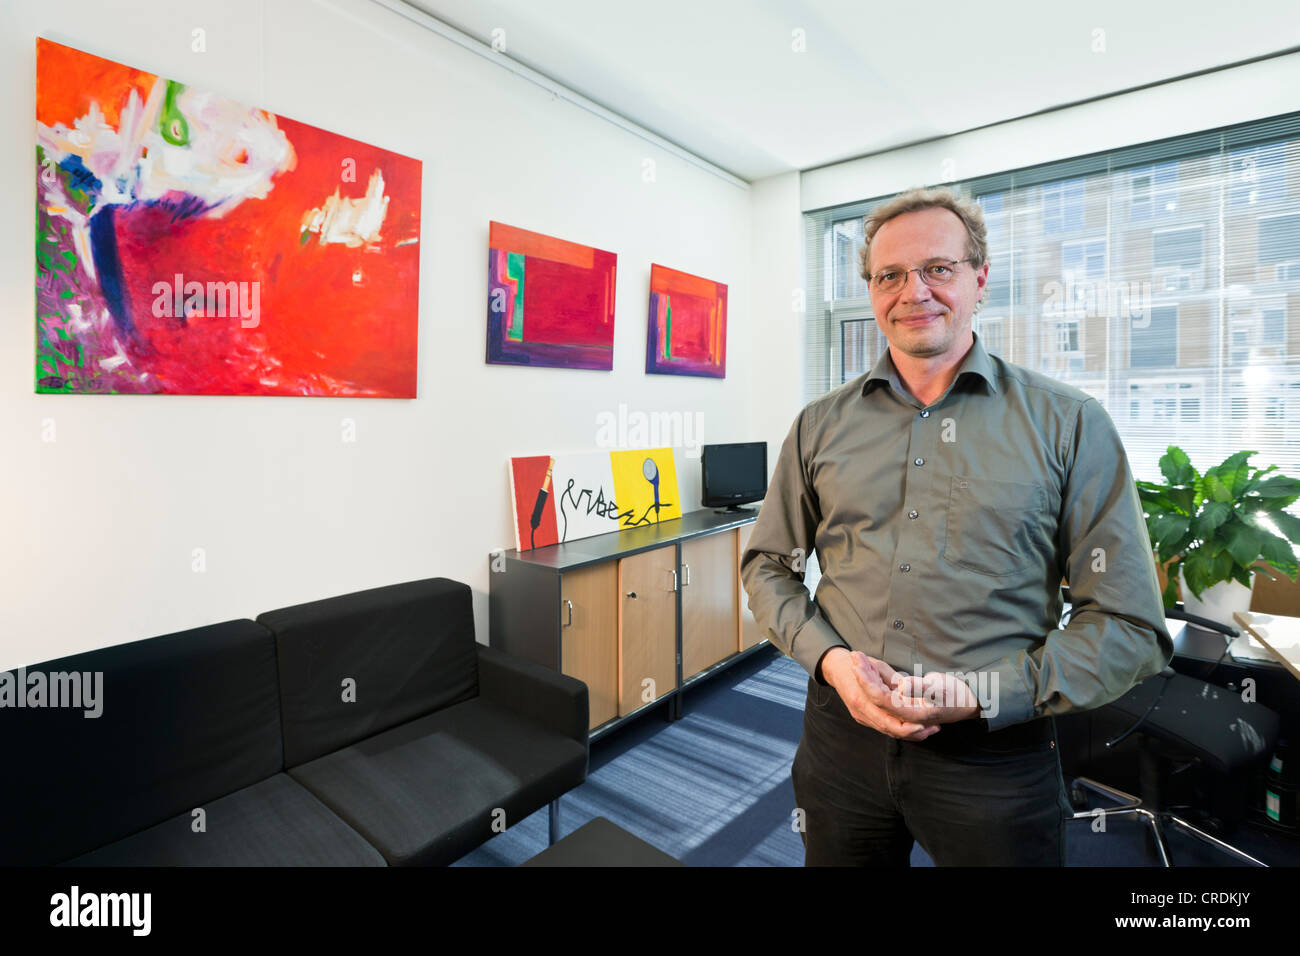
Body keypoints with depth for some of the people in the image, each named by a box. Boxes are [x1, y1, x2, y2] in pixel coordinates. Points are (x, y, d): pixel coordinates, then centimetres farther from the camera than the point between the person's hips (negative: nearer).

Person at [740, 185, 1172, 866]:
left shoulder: (1069, 424, -4)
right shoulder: (820, 426, 2)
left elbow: (1129, 625, -4)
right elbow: (769, 566, 6)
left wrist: (984, 694, -15)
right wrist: (830, 658, -10)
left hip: (997, 753, -2)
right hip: (841, 730, 3)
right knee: (836, 856, 21)